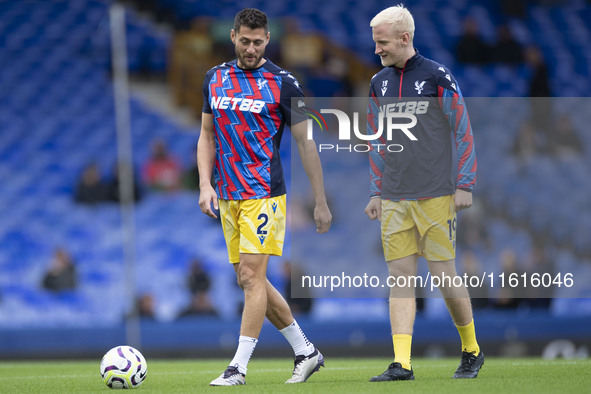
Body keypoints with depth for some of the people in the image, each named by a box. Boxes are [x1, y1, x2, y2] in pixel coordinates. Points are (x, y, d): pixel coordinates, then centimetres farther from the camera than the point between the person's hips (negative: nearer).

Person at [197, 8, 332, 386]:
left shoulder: (282, 83, -5)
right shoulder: (216, 78, 10)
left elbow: (306, 143, -1)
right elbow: (207, 135, 15)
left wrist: (321, 201, -1)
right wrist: (205, 184, 1)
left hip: (264, 194, -6)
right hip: (228, 196, 6)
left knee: (252, 276, -12)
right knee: (250, 281, 8)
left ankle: (238, 368, -10)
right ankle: (306, 351, 20)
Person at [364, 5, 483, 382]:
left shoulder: (437, 76, -4)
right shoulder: (379, 83, 12)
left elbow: (464, 132, -2)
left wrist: (464, 185, -6)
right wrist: (376, 192, 15)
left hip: (435, 195, -5)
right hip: (394, 199, 5)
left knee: (444, 275, -3)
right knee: (401, 276, -2)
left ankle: (472, 351, 16)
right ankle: (402, 364, -5)